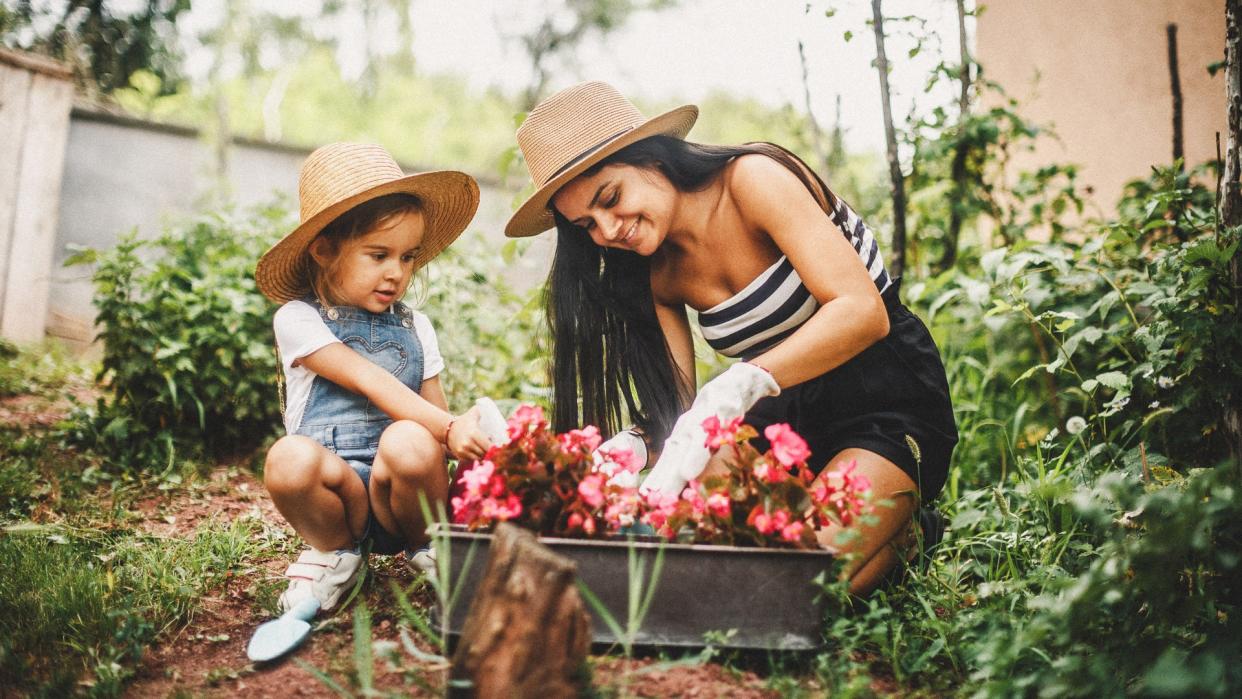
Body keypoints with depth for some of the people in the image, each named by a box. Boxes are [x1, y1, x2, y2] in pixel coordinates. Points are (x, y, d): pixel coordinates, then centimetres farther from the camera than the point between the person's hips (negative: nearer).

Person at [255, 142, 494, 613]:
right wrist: (447, 428, -26)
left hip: (400, 496, 2)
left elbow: (436, 410, 10)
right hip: (334, 489, -1)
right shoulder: (298, 320, -1)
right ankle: (336, 553, -3)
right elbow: (371, 383, -14)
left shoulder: (415, 327, 13)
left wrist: (468, 438, -13)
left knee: (410, 442, -33)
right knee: (291, 458, -35)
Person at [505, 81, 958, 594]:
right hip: (783, 418, 6)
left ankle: (895, 523, 5)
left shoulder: (753, 178, -18)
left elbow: (862, 311, -29)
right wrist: (630, 446, -27)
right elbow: (676, 403, -3)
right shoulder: (657, 273, 1)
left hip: (893, 402, -6)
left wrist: (734, 389, -41)